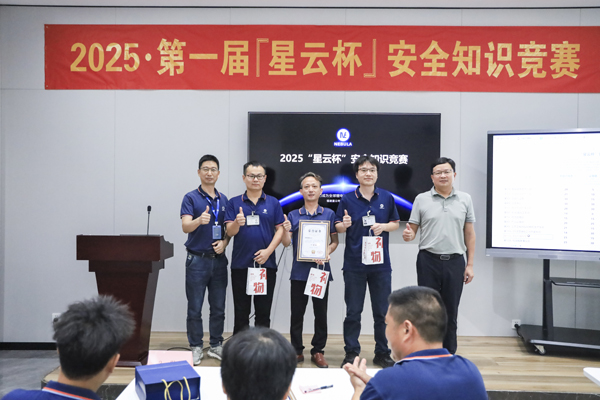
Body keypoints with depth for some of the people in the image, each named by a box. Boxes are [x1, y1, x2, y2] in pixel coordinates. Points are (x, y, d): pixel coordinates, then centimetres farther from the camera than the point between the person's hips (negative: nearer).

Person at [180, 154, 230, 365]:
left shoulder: (224, 200, 10)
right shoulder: (191, 198, -5)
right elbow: (185, 226, -18)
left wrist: (224, 242, -5)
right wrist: (199, 220, -39)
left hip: (219, 259, 4)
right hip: (197, 259, -4)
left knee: (218, 308, 10)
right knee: (195, 308, 3)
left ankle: (216, 346, 22)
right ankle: (196, 348, 15)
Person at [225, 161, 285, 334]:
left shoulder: (273, 203, 7)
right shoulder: (234, 203, 5)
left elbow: (280, 229, 2)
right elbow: (229, 232, -1)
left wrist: (268, 250, -11)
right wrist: (237, 223, -24)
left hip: (266, 263, 0)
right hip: (240, 264, 0)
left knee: (264, 312, 7)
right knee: (241, 312, 7)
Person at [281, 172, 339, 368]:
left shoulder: (329, 214, 3)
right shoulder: (293, 215, 4)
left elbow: (335, 241, 5)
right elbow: (286, 243, -1)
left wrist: (326, 253, -14)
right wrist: (286, 230, -21)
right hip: (299, 270, 0)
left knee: (321, 313, 6)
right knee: (297, 313, 6)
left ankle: (318, 351, 17)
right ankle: (296, 351, 18)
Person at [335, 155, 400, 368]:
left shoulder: (387, 198, 5)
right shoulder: (347, 199, 1)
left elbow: (396, 223, 12)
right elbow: (338, 227, 5)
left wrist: (384, 226, -9)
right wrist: (344, 224, -18)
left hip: (381, 263, 1)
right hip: (354, 263, -1)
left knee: (382, 312, 8)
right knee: (353, 312, 5)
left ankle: (382, 353, 21)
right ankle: (351, 353, 16)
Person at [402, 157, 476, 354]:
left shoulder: (465, 199, 6)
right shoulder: (421, 199, 3)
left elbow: (469, 234, 7)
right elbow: (412, 229, 4)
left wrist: (470, 264, 3)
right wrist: (408, 235, -21)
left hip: (455, 262, 1)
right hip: (428, 261, -1)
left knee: (450, 312, 8)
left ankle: (449, 356, 21)